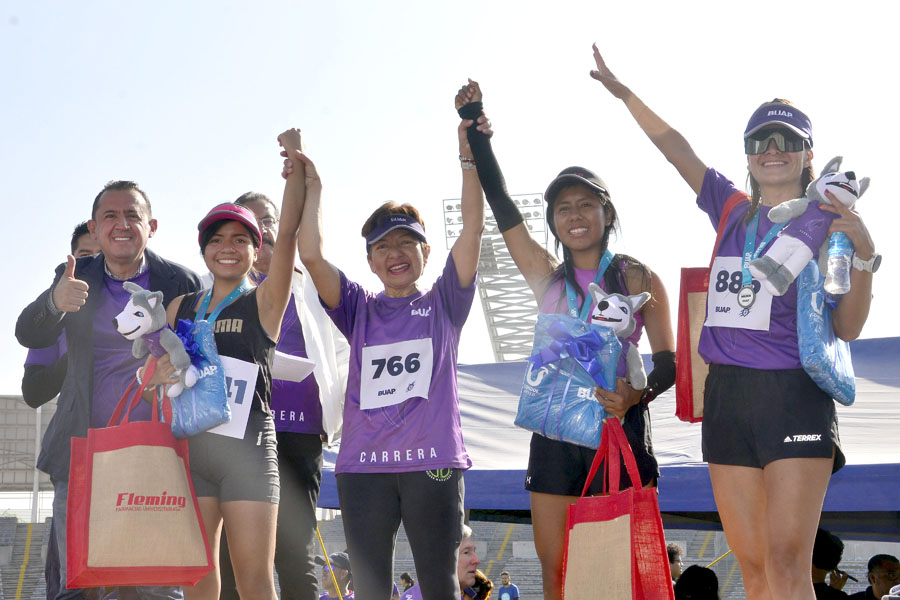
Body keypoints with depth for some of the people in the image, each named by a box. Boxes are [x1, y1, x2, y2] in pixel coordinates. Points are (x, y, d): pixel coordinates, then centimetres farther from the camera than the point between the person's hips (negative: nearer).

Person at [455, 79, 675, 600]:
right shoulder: (547, 278, 13)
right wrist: (474, 126, 8)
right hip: (555, 432, 4)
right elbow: (502, 204, 11)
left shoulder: (638, 278, 3)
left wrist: (637, 393, -22)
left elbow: (669, 359, -1)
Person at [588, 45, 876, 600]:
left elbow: (847, 329, -1)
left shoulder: (829, 222, 4)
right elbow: (676, 149, 20)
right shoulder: (733, 211, 16)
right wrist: (622, 91, 19)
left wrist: (863, 256, -16)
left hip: (795, 393, -5)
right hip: (728, 393, 5)